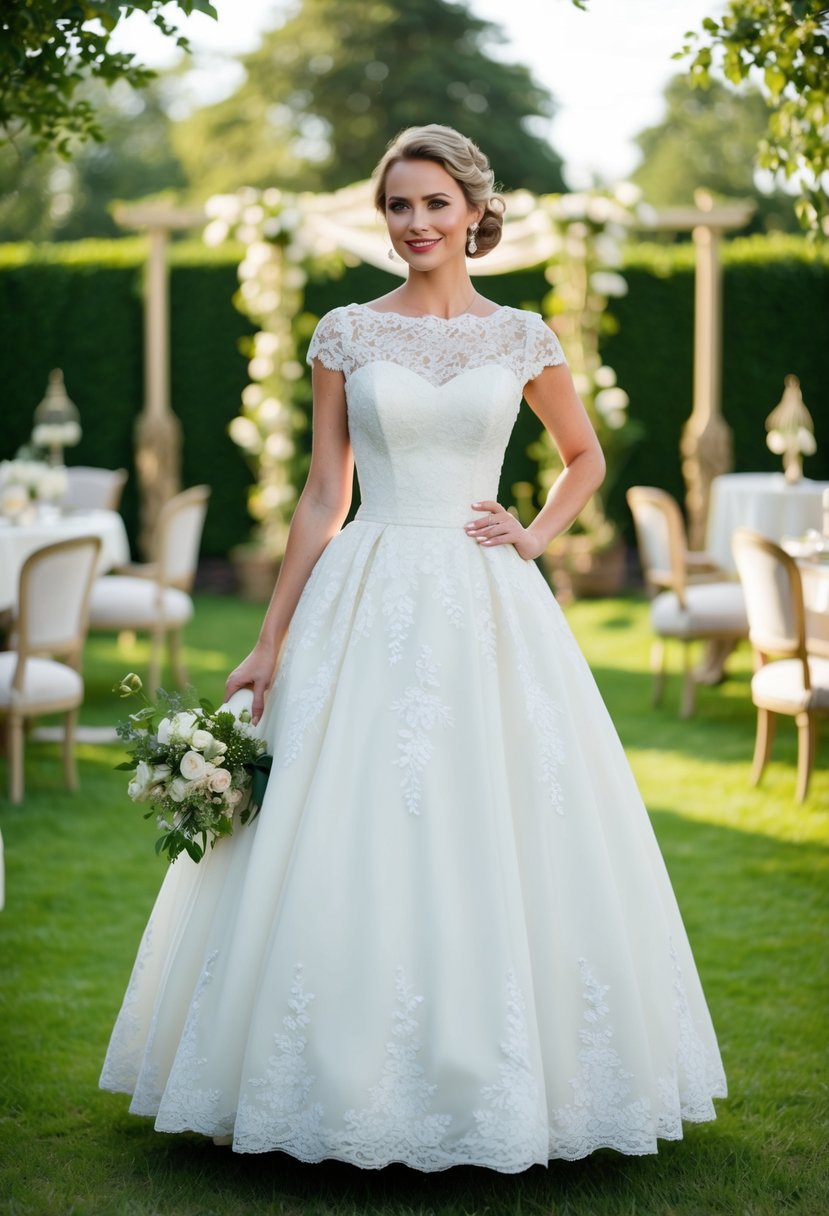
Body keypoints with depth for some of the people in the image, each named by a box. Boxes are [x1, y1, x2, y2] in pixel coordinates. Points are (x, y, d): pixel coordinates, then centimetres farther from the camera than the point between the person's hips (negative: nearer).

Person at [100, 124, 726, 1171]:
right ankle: (355, 1080, 11)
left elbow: (585, 458, 21)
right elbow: (323, 497, 5)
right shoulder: (346, 334, 5)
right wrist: (272, 640, 1)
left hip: (490, 612, 1)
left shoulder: (523, 338, 6)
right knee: (348, 841, -2)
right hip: (368, 604, 0)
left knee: (500, 840, 0)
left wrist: (537, 536, 3)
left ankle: (501, 1078, 15)